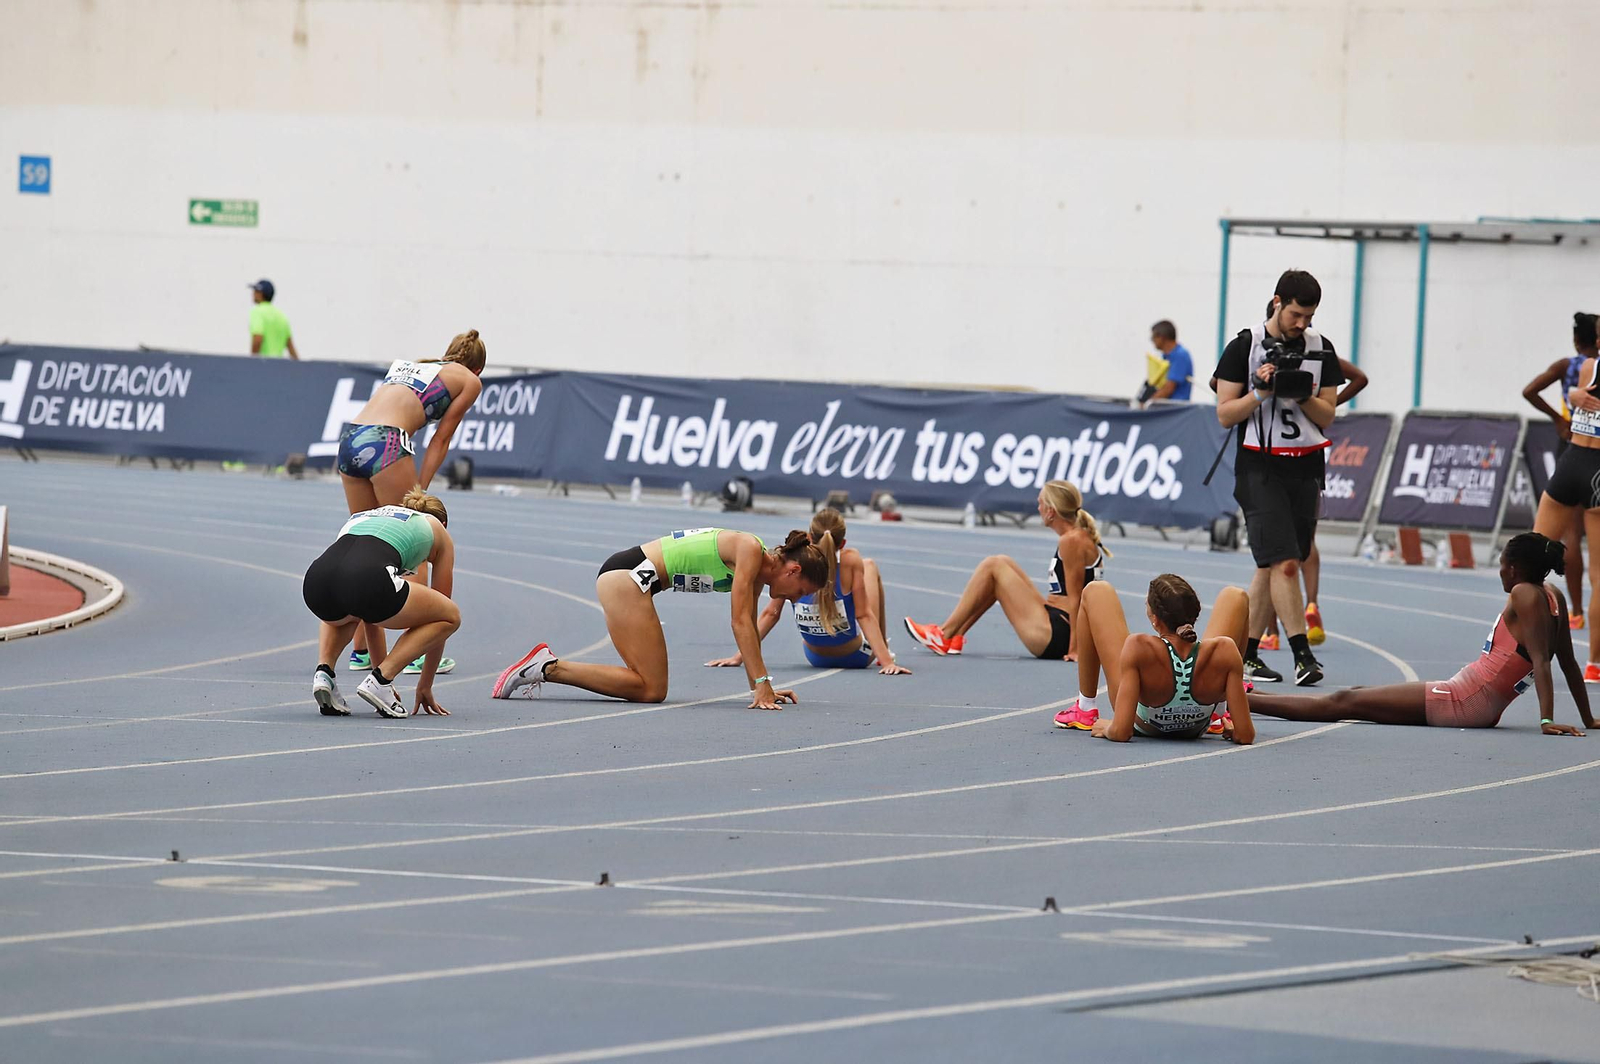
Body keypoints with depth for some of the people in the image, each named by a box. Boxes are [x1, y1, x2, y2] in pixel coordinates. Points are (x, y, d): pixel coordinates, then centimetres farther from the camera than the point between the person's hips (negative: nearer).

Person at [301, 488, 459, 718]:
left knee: (339, 613, 43)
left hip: (316, 579, 5)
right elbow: (439, 615, 36)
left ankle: (324, 671, 14)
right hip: (366, 580, -5)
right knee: (450, 617, 21)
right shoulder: (437, 530, 32)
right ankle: (381, 678, 4)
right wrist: (425, 686, 43)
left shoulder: (363, 516, 43)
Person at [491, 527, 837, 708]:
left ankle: (546, 667, 6)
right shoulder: (750, 550, -14)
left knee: (648, 686, 9)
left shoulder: (758, 569, 13)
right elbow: (740, 623, -19)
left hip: (625, 577, 10)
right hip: (627, 576, -10)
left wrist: (761, 686, 16)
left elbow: (749, 629, 19)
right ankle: (549, 667, -12)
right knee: (651, 690, -10)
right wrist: (761, 684, -20)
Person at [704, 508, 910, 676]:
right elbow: (864, 615, -25)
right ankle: (884, 650, 36)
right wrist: (887, 662, -20)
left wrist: (739, 657, -6)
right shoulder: (850, 560, -28)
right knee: (870, 566, 21)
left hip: (815, 656, 3)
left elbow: (770, 614, -15)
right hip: (856, 656, -3)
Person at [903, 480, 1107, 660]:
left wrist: (1075, 649, -21)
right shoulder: (1081, 536, 13)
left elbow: (1075, 598, -19)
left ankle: (945, 635, 4)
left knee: (992, 566, -5)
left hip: (1058, 636, -10)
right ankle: (955, 636, 16)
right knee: (1001, 563, 17)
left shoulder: (1072, 541, -16)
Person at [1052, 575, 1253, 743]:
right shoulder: (1224, 651, -36)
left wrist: (1107, 728, -15)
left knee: (1096, 592, 8)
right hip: (1196, 729, 1)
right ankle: (1219, 713, 27)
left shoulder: (1139, 649, -41)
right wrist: (1231, 728, -6)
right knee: (1235, 596, 12)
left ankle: (1085, 709, 22)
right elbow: (1245, 735, -29)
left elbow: (1120, 733, -39)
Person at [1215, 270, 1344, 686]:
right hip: (1260, 468, -4)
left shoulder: (1321, 349, 8)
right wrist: (1261, 392, -16)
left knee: (1271, 566, 6)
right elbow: (1225, 414, -2)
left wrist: (1302, 395, -11)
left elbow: (1327, 417, 7)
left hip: (1305, 468, 4)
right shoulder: (1245, 346, -2)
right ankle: (1302, 655, -17)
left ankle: (1245, 654, 14)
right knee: (1283, 563, -14)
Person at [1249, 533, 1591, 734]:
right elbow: (1569, 664, 14)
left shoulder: (1524, 595, -16)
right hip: (1484, 710, 9)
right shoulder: (1554, 598, 9)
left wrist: (1547, 720, -31)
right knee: (1357, 695, 19)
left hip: (1462, 703, -9)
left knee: (1342, 702, -7)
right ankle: (1254, 697, 28)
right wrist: (1587, 720, 21)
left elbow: (1541, 660, -24)